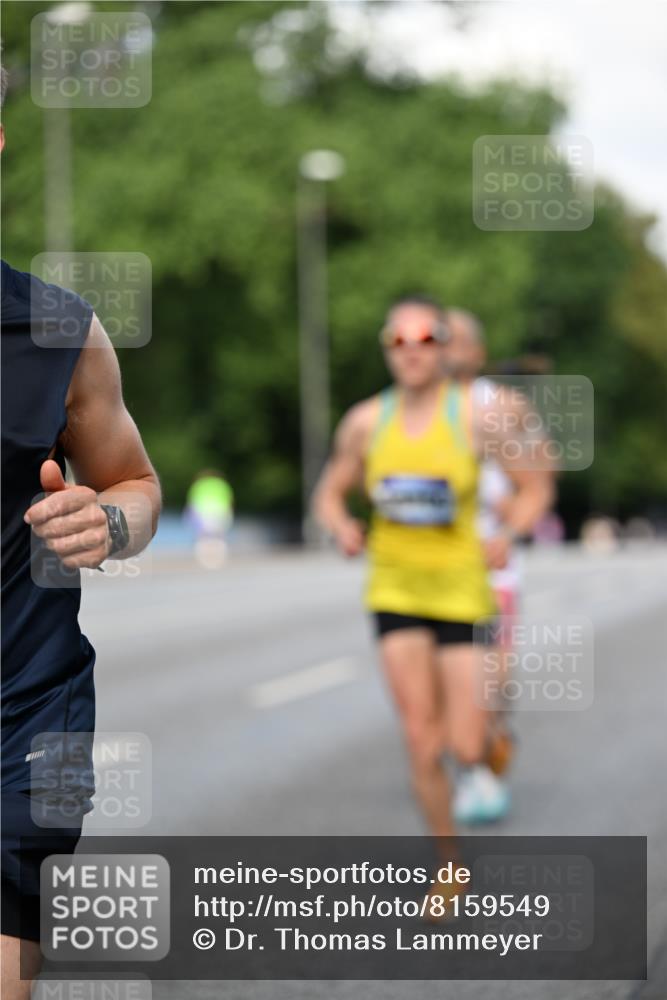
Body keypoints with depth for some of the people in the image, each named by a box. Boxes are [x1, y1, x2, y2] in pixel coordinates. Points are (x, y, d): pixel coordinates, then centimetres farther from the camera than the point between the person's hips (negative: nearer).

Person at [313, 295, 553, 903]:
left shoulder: (475, 416, -9)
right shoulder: (365, 422, -2)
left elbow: (536, 488, -1)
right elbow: (329, 494, 11)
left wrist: (506, 538, -17)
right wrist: (342, 528, -10)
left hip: (460, 588, -2)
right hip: (394, 589, 2)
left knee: (466, 750, -5)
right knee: (421, 741, -3)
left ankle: (488, 734, 34)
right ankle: (449, 866, 15)